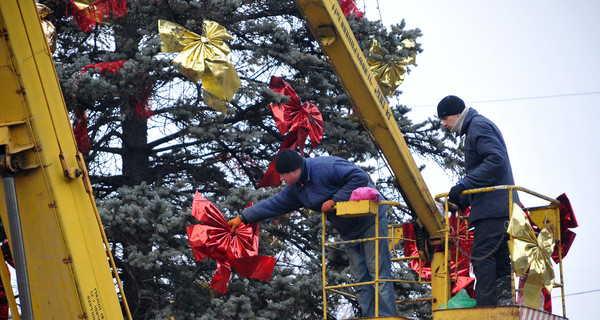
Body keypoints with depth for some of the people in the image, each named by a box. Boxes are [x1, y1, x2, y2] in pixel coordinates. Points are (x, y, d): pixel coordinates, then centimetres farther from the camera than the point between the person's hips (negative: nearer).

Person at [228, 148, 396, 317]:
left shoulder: (326, 167, -24)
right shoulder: (295, 189, 4)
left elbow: (360, 177, -29)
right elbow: (273, 205, 12)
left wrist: (335, 200, -26)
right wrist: (243, 218, 12)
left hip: (370, 219, -8)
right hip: (349, 232, 8)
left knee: (378, 272, -10)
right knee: (360, 278, 2)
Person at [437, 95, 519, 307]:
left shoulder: (479, 126, -5)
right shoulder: (477, 127, 26)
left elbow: (496, 160, -19)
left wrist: (464, 184, -21)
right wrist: (463, 201, 21)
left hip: (492, 207, -11)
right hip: (502, 208, 11)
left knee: (482, 257, -16)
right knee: (500, 261, 7)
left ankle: (485, 307, -22)